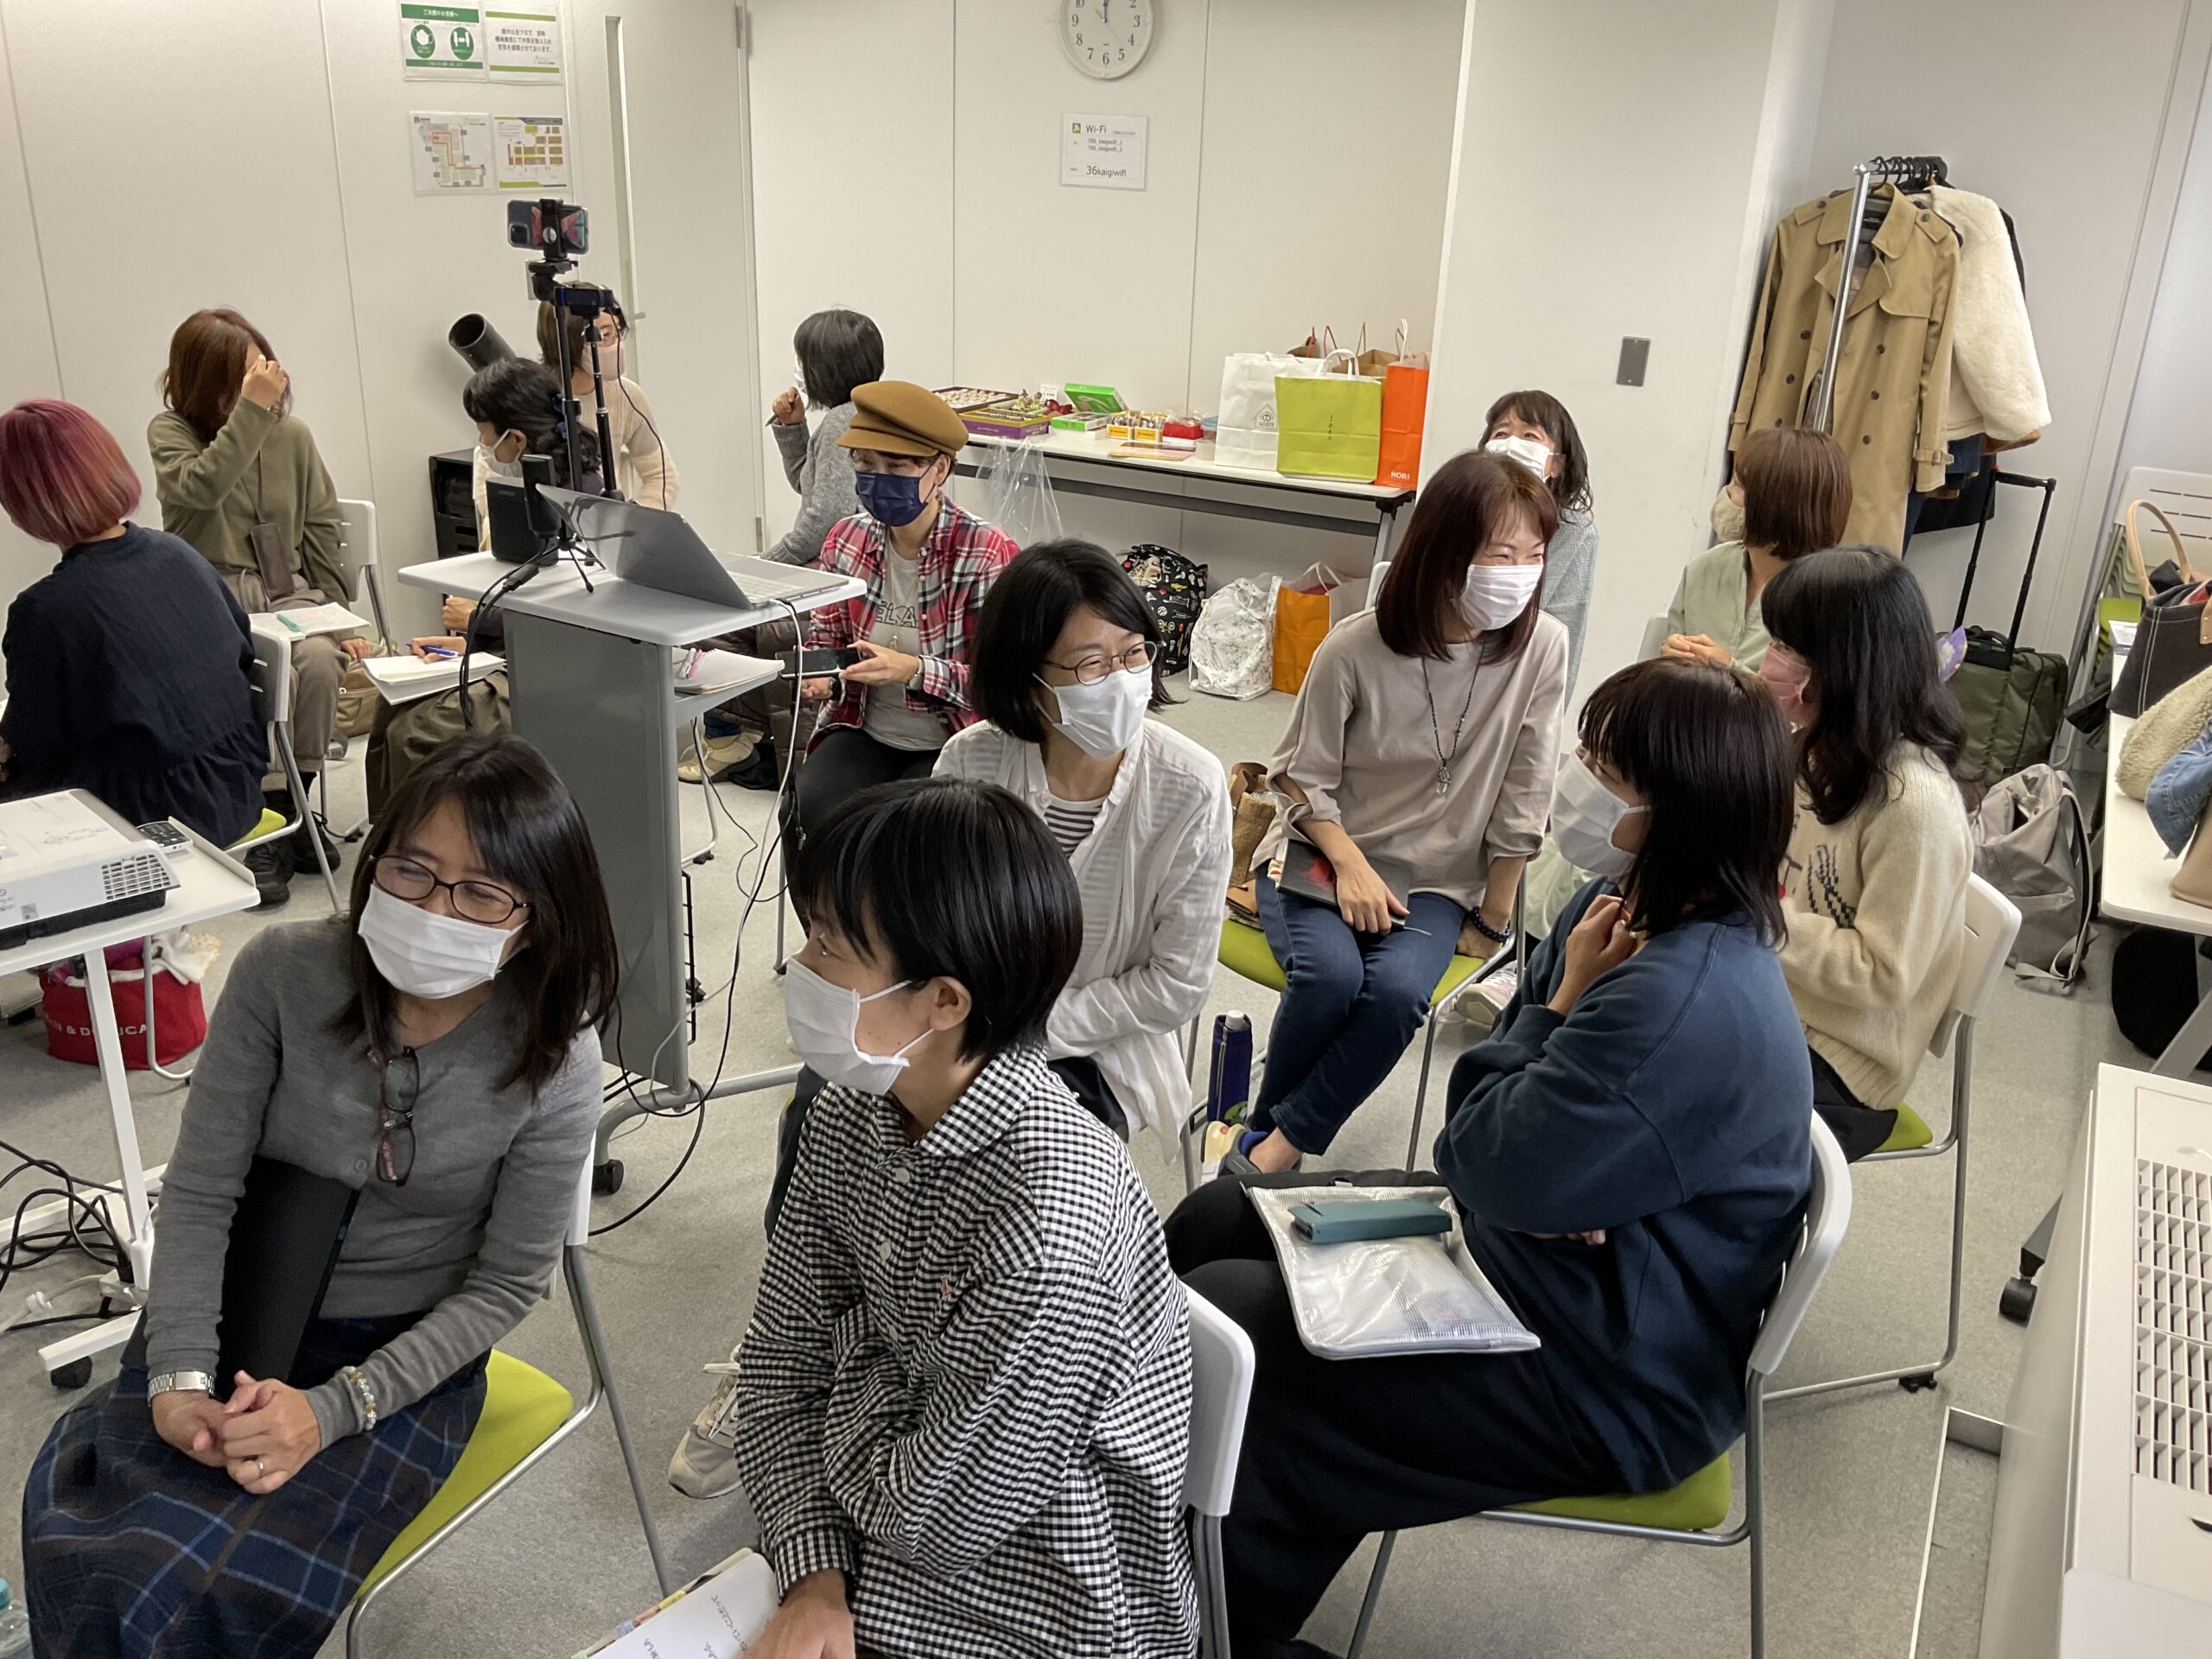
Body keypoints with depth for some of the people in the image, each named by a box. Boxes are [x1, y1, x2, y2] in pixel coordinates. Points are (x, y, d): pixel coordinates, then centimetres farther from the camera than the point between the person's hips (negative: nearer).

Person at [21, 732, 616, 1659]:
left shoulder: (556, 1062, -17)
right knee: (81, 1544, -21)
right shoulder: (283, 974, -13)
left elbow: (505, 1285, -9)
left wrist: (331, 1409, -18)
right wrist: (180, 1373, -18)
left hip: (403, 1356, -2)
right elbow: (200, 1190, -6)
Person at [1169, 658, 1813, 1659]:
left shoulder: (1683, 1005, -33)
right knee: (1215, 1222, 10)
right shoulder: (1639, 908, -1)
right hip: (1533, 1253, 11)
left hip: (1601, 1372, -10)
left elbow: (1487, 1169, -26)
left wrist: (1558, 1005, -16)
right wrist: (1535, 1183, -14)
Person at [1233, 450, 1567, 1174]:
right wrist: (1351, 865, -16)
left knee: (1397, 990, -28)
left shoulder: (1541, 646, -12)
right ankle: (1272, 1127, -3)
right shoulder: (1356, 647, -15)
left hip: (1437, 880, 1)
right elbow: (1303, 776, -3)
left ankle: (1276, 1145, -12)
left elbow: (1522, 796, -5)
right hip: (1319, 851, -1)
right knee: (1329, 973, -30)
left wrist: (1494, 917, 0)